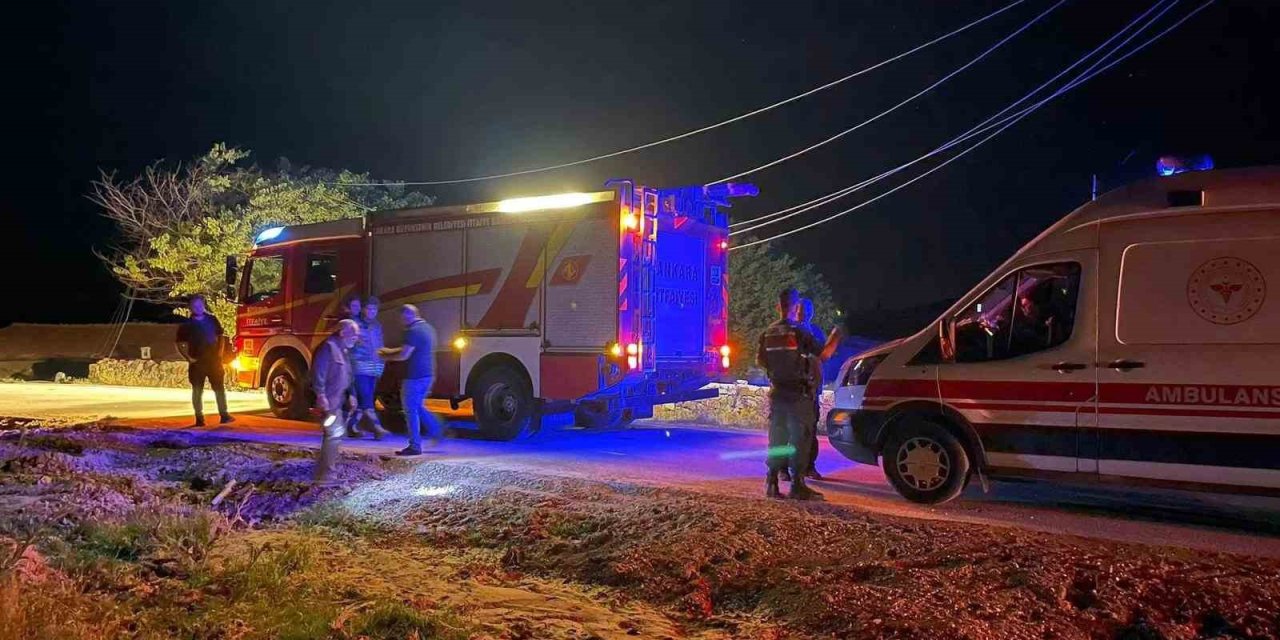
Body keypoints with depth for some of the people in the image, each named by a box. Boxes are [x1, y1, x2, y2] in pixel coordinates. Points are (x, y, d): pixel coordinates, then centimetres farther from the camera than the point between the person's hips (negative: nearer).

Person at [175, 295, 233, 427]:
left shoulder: (212, 320, 4)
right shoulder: (187, 325, -3)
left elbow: (221, 336, 14)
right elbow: (180, 344, 0)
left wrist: (220, 352, 2)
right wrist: (188, 358, -9)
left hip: (214, 360, 2)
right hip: (197, 363, -2)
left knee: (220, 388, -1)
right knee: (197, 391, 4)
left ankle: (224, 415, 1)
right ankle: (199, 418, 10)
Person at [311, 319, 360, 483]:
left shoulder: (341, 350, 17)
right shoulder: (328, 347, -15)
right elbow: (318, 373, -22)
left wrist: (350, 395, 20)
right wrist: (321, 397, -26)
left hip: (337, 400, 11)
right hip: (328, 401, -11)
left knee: (334, 434, 15)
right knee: (334, 434, -12)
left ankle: (323, 472, 25)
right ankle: (324, 475, -9)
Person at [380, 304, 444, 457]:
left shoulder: (413, 331, -16)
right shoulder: (427, 328, 14)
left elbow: (404, 355, -17)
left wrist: (388, 357, 0)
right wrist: (391, 351, 27)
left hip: (415, 376, -9)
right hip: (428, 374, 9)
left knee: (411, 410, 0)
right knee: (418, 407, 22)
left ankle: (414, 446, 3)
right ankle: (437, 430, 13)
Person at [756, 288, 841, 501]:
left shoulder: (767, 334, 4)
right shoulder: (799, 333, -12)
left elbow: (759, 360, 13)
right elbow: (824, 354, -8)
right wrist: (835, 337, 9)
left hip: (777, 393, 6)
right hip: (799, 395, -5)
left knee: (776, 438, 12)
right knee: (800, 439, 0)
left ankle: (772, 483, 13)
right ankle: (797, 485, -2)